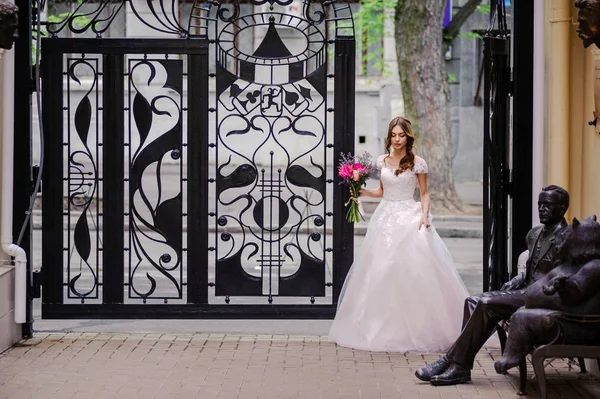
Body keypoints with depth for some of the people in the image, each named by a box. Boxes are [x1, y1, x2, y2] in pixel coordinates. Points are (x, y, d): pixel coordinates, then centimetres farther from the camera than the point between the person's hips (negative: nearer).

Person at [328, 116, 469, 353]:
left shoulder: (417, 164, -1)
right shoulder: (382, 162, 10)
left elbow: (424, 193, 3)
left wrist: (424, 214, -12)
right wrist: (362, 192, 5)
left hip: (409, 218, -4)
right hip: (385, 217, 4)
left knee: (411, 272, -9)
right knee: (380, 272, 0)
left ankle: (414, 330, -1)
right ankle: (383, 328, 7)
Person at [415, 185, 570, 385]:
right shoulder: (535, 234, 17)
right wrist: (511, 285, 5)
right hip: (526, 291, 9)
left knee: (485, 305, -22)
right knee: (473, 302, -8)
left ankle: (455, 363, -15)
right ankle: (459, 367, -15)